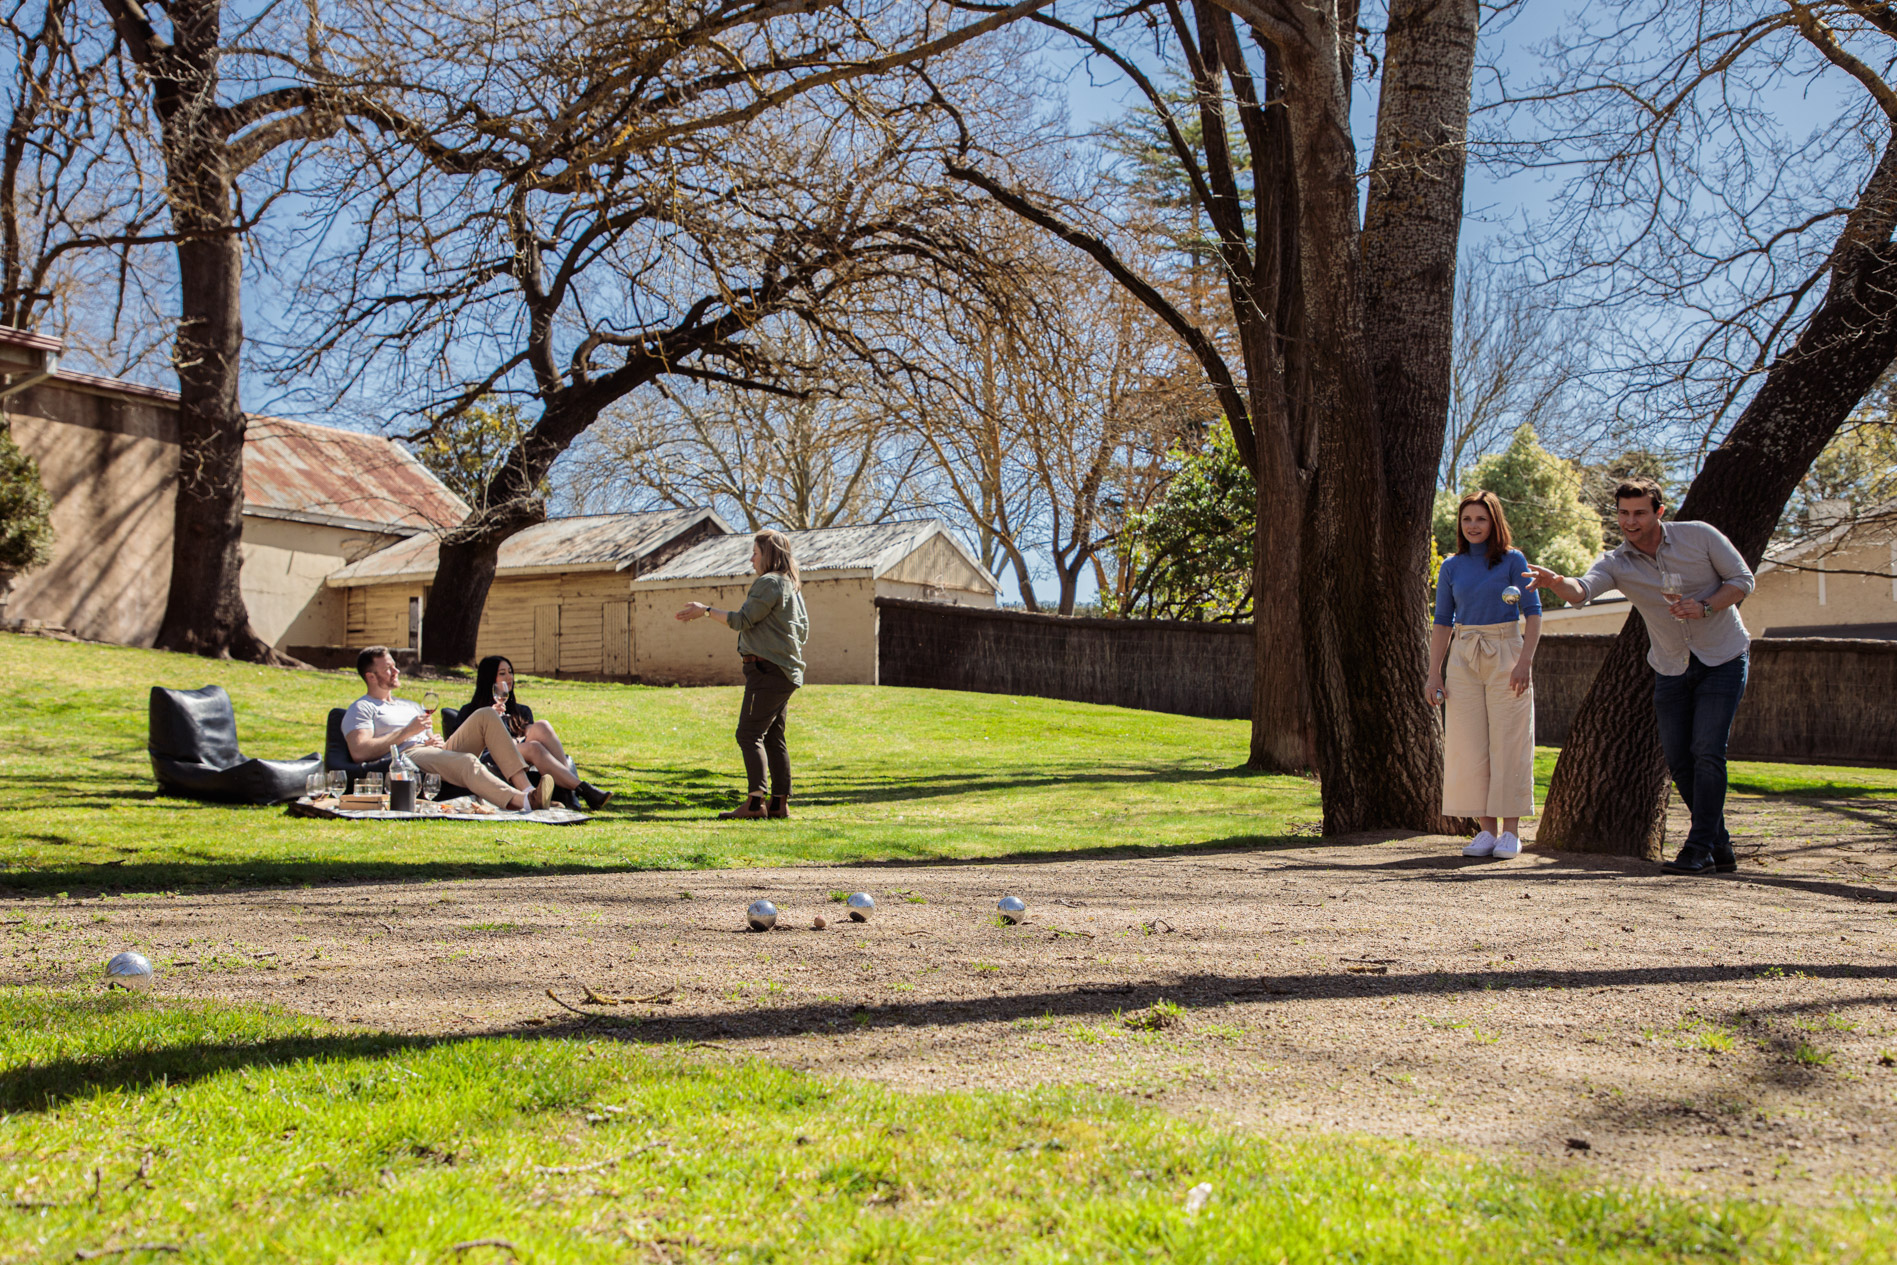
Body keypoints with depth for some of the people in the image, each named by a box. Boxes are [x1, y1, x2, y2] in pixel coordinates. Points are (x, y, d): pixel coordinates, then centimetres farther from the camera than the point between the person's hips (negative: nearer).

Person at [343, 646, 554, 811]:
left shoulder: (410, 706, 35)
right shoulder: (362, 709, 10)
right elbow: (359, 752, -9)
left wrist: (438, 743, 4)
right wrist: (406, 732, -6)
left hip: (438, 754, 7)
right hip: (406, 758, -7)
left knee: (487, 716, -12)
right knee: (467, 762, -36)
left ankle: (525, 787, -31)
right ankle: (524, 801, -61)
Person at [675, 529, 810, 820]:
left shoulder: (769, 583, -10)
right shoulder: (791, 586, 20)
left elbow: (743, 620, -12)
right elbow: (802, 631, 21)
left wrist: (706, 610, -5)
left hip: (768, 670, -10)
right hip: (785, 671, 10)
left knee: (749, 734, -12)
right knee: (773, 737, 10)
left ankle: (755, 801, -18)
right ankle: (780, 803, 9)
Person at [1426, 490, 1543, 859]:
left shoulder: (1513, 560, 1)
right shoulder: (1451, 567, 10)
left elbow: (1533, 613, -1)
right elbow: (1442, 622, 12)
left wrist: (1525, 661, -12)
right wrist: (1434, 673, 6)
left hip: (1506, 653, -3)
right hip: (1464, 657, 3)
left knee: (1508, 743, -3)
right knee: (1469, 745, 0)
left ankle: (1511, 831, 3)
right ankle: (1486, 829, 7)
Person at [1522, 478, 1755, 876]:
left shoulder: (1699, 536, -13)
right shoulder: (1616, 563, -11)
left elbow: (1742, 580, -5)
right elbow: (1583, 589, -32)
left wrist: (1704, 607, -23)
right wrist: (1556, 582, -55)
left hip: (1723, 659, -3)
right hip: (1672, 669, 3)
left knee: (1706, 752, -13)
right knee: (1679, 760, 2)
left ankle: (1700, 849, -9)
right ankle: (1720, 847, 17)